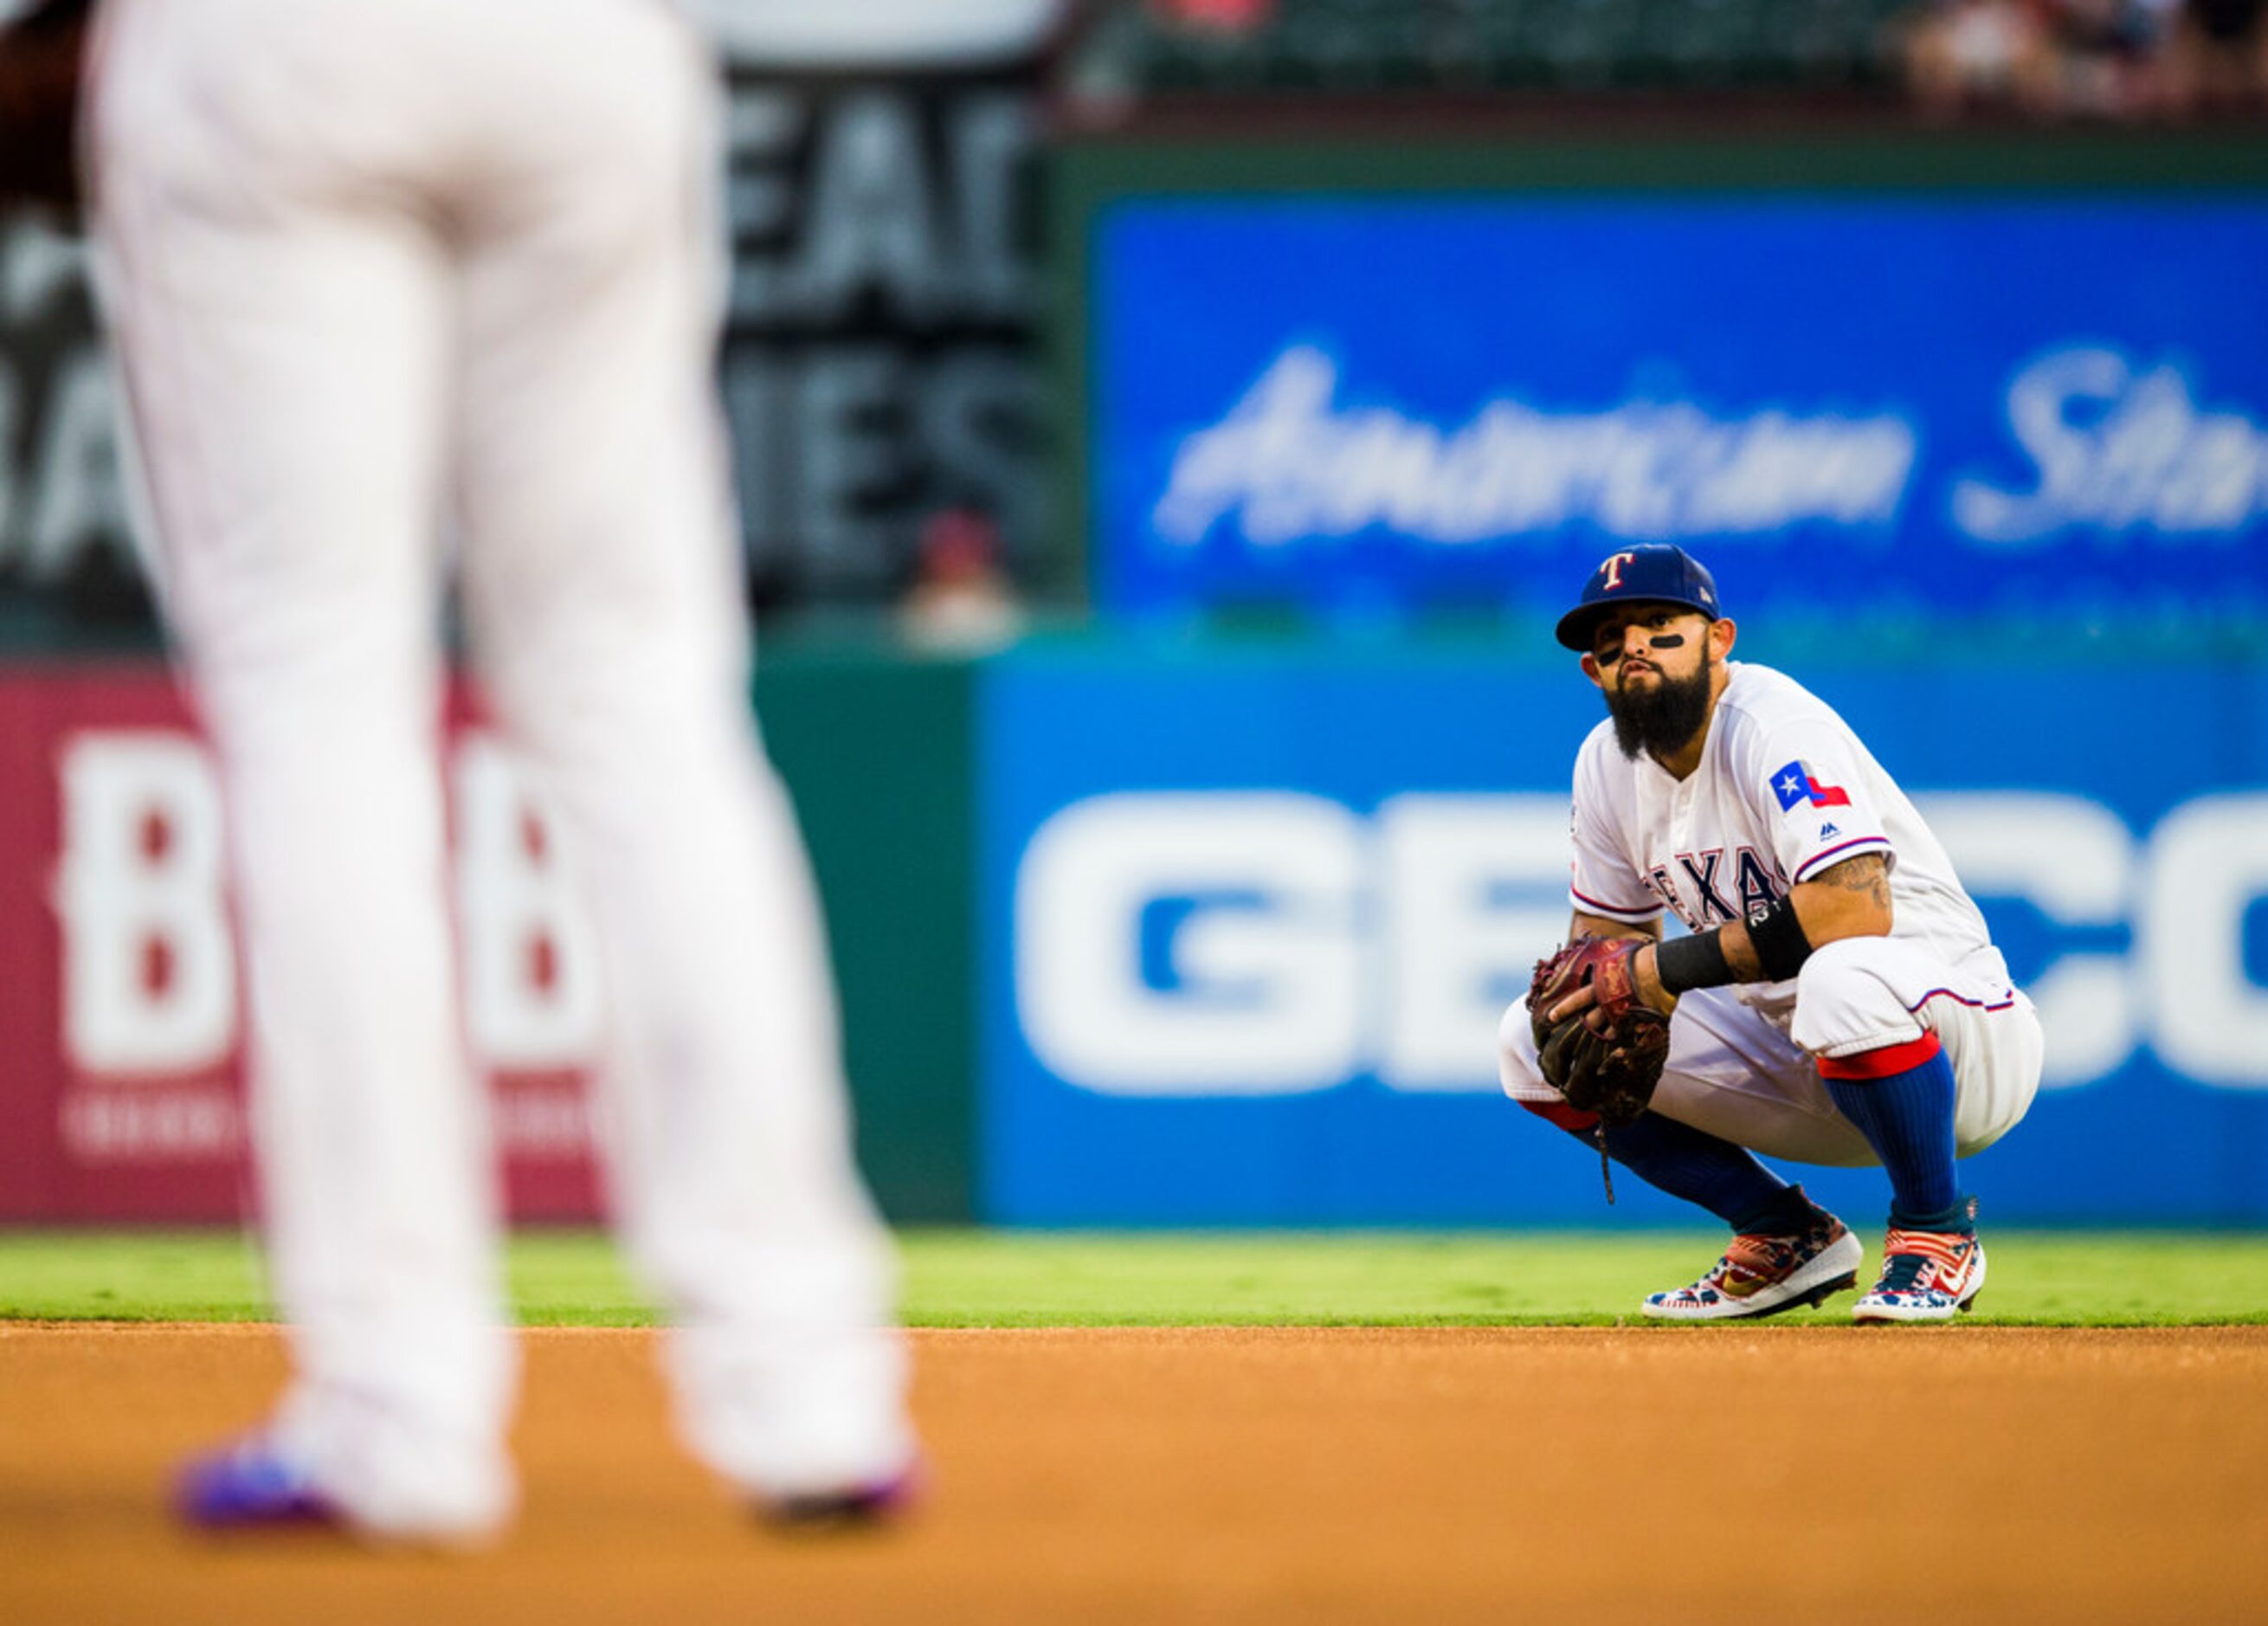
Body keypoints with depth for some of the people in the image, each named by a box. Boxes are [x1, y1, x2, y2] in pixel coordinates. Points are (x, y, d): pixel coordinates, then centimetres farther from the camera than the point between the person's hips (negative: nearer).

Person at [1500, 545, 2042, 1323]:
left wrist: (1664, 965, -27)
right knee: (1534, 1040, 0)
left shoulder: (1773, 725, -21)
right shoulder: (1607, 763, 3)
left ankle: (1936, 1231, -15)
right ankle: (1787, 1237, 7)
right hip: (1796, 1067, 8)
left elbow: (1856, 907, -35)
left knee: (1842, 978, -42)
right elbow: (1602, 933, 14)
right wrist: (1610, 1003, -13)